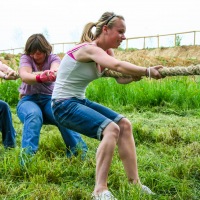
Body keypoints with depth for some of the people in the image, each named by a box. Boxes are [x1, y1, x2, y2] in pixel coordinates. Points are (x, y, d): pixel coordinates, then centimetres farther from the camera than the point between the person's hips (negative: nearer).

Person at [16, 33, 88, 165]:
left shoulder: (53, 58, 1)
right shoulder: (25, 58, -1)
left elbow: (55, 70, -26)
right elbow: (24, 76, -25)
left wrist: (52, 73, -53)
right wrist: (40, 77, -49)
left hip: (49, 99, 1)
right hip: (29, 100, 0)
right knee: (34, 115, -37)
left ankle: (78, 150, -35)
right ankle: (27, 156, -43)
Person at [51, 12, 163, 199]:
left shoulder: (106, 52, 8)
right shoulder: (89, 49, -21)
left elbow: (121, 78, -1)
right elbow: (118, 66, -38)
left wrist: (136, 75, -21)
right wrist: (146, 71, -35)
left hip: (80, 101, 9)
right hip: (64, 105, -9)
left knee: (124, 124, -1)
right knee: (111, 128, -26)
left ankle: (134, 182, 3)